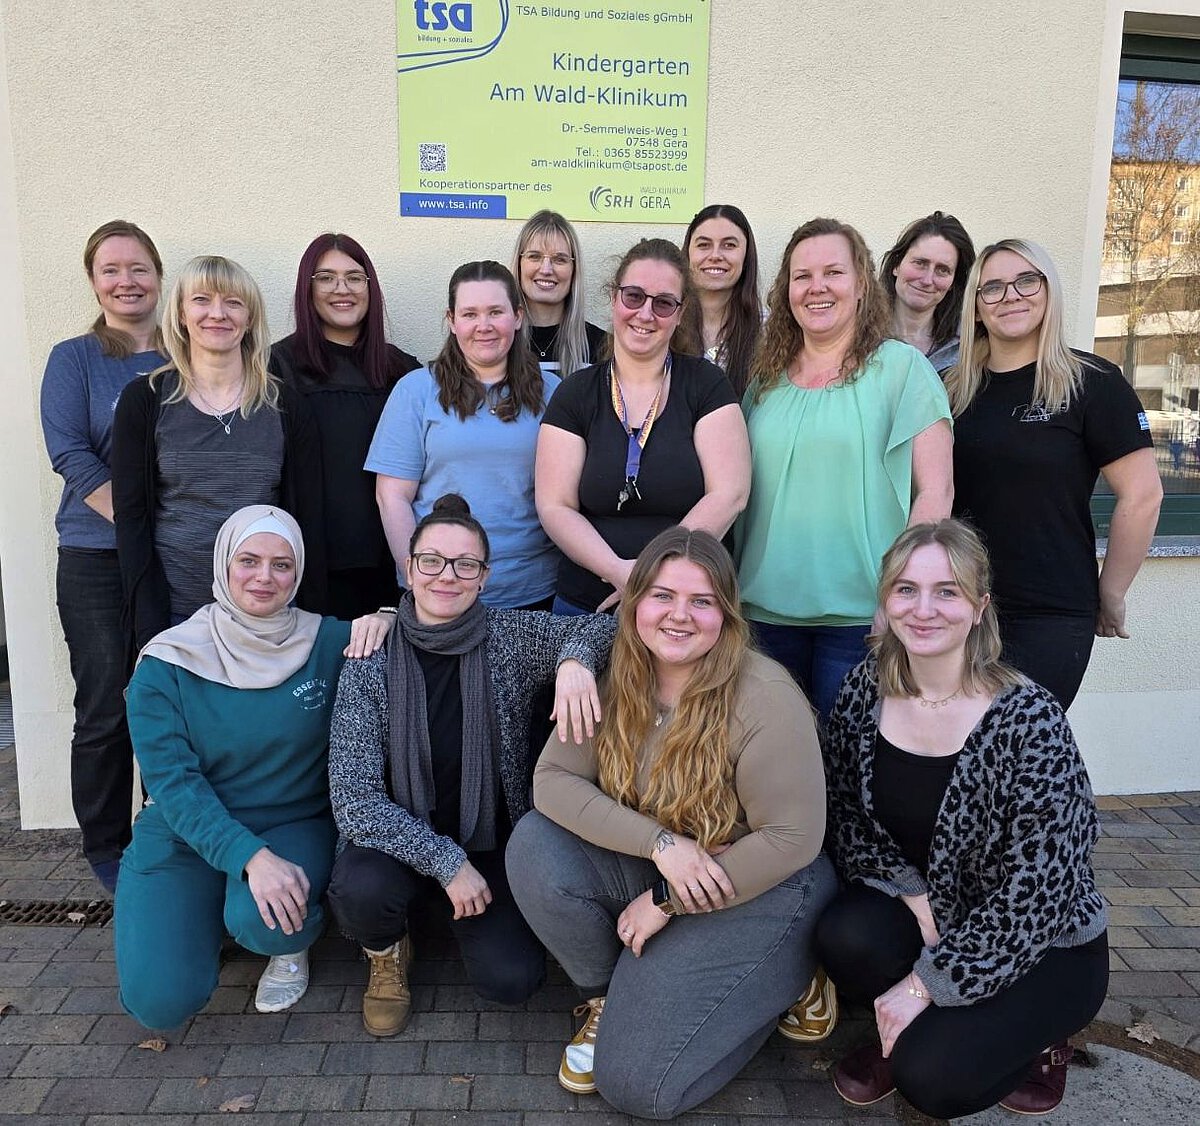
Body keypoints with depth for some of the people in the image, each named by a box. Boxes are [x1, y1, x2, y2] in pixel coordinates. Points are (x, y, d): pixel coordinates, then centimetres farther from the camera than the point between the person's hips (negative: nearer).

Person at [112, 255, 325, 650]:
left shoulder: (286, 406, 2)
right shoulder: (143, 400, 1)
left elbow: (308, 518, 2)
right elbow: (131, 517, -1)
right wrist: (148, 628, -8)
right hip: (175, 611, 0)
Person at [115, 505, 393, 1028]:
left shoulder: (328, 642, -6)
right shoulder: (166, 664, -9)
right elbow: (173, 783, -14)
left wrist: (383, 620, -19)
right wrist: (251, 857, -29)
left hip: (295, 826, 0)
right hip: (184, 837, 1)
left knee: (261, 921, -32)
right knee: (159, 1001, -15)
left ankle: (293, 944, 6)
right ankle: (211, 916, 19)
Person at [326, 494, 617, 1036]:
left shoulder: (511, 638, -10)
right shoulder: (370, 664, -14)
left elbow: (601, 627, -12)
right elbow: (354, 797, -17)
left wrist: (575, 660, -36)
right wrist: (446, 860, -23)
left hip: (493, 843, 1)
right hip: (402, 841, -1)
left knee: (510, 978, -17)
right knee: (361, 889, -32)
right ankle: (387, 952, 6)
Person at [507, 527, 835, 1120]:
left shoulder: (764, 698, -24)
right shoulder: (613, 680, -10)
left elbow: (792, 839, -21)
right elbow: (552, 778, -13)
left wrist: (668, 902, -15)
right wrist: (661, 843, -26)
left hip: (756, 889, -4)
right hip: (649, 870, 5)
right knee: (534, 845, -21)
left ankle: (774, 984, 13)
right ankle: (606, 1000, 4)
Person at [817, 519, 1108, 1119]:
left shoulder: (1029, 720, -24)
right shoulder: (865, 690, -10)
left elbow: (1037, 887, -22)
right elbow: (845, 814, 0)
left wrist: (927, 983, -21)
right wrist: (911, 893, -17)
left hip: (1042, 945, -3)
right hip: (926, 911, 4)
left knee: (933, 1077, -22)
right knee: (846, 937, -27)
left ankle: (1031, 1036, 11)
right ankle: (901, 1032, 6)